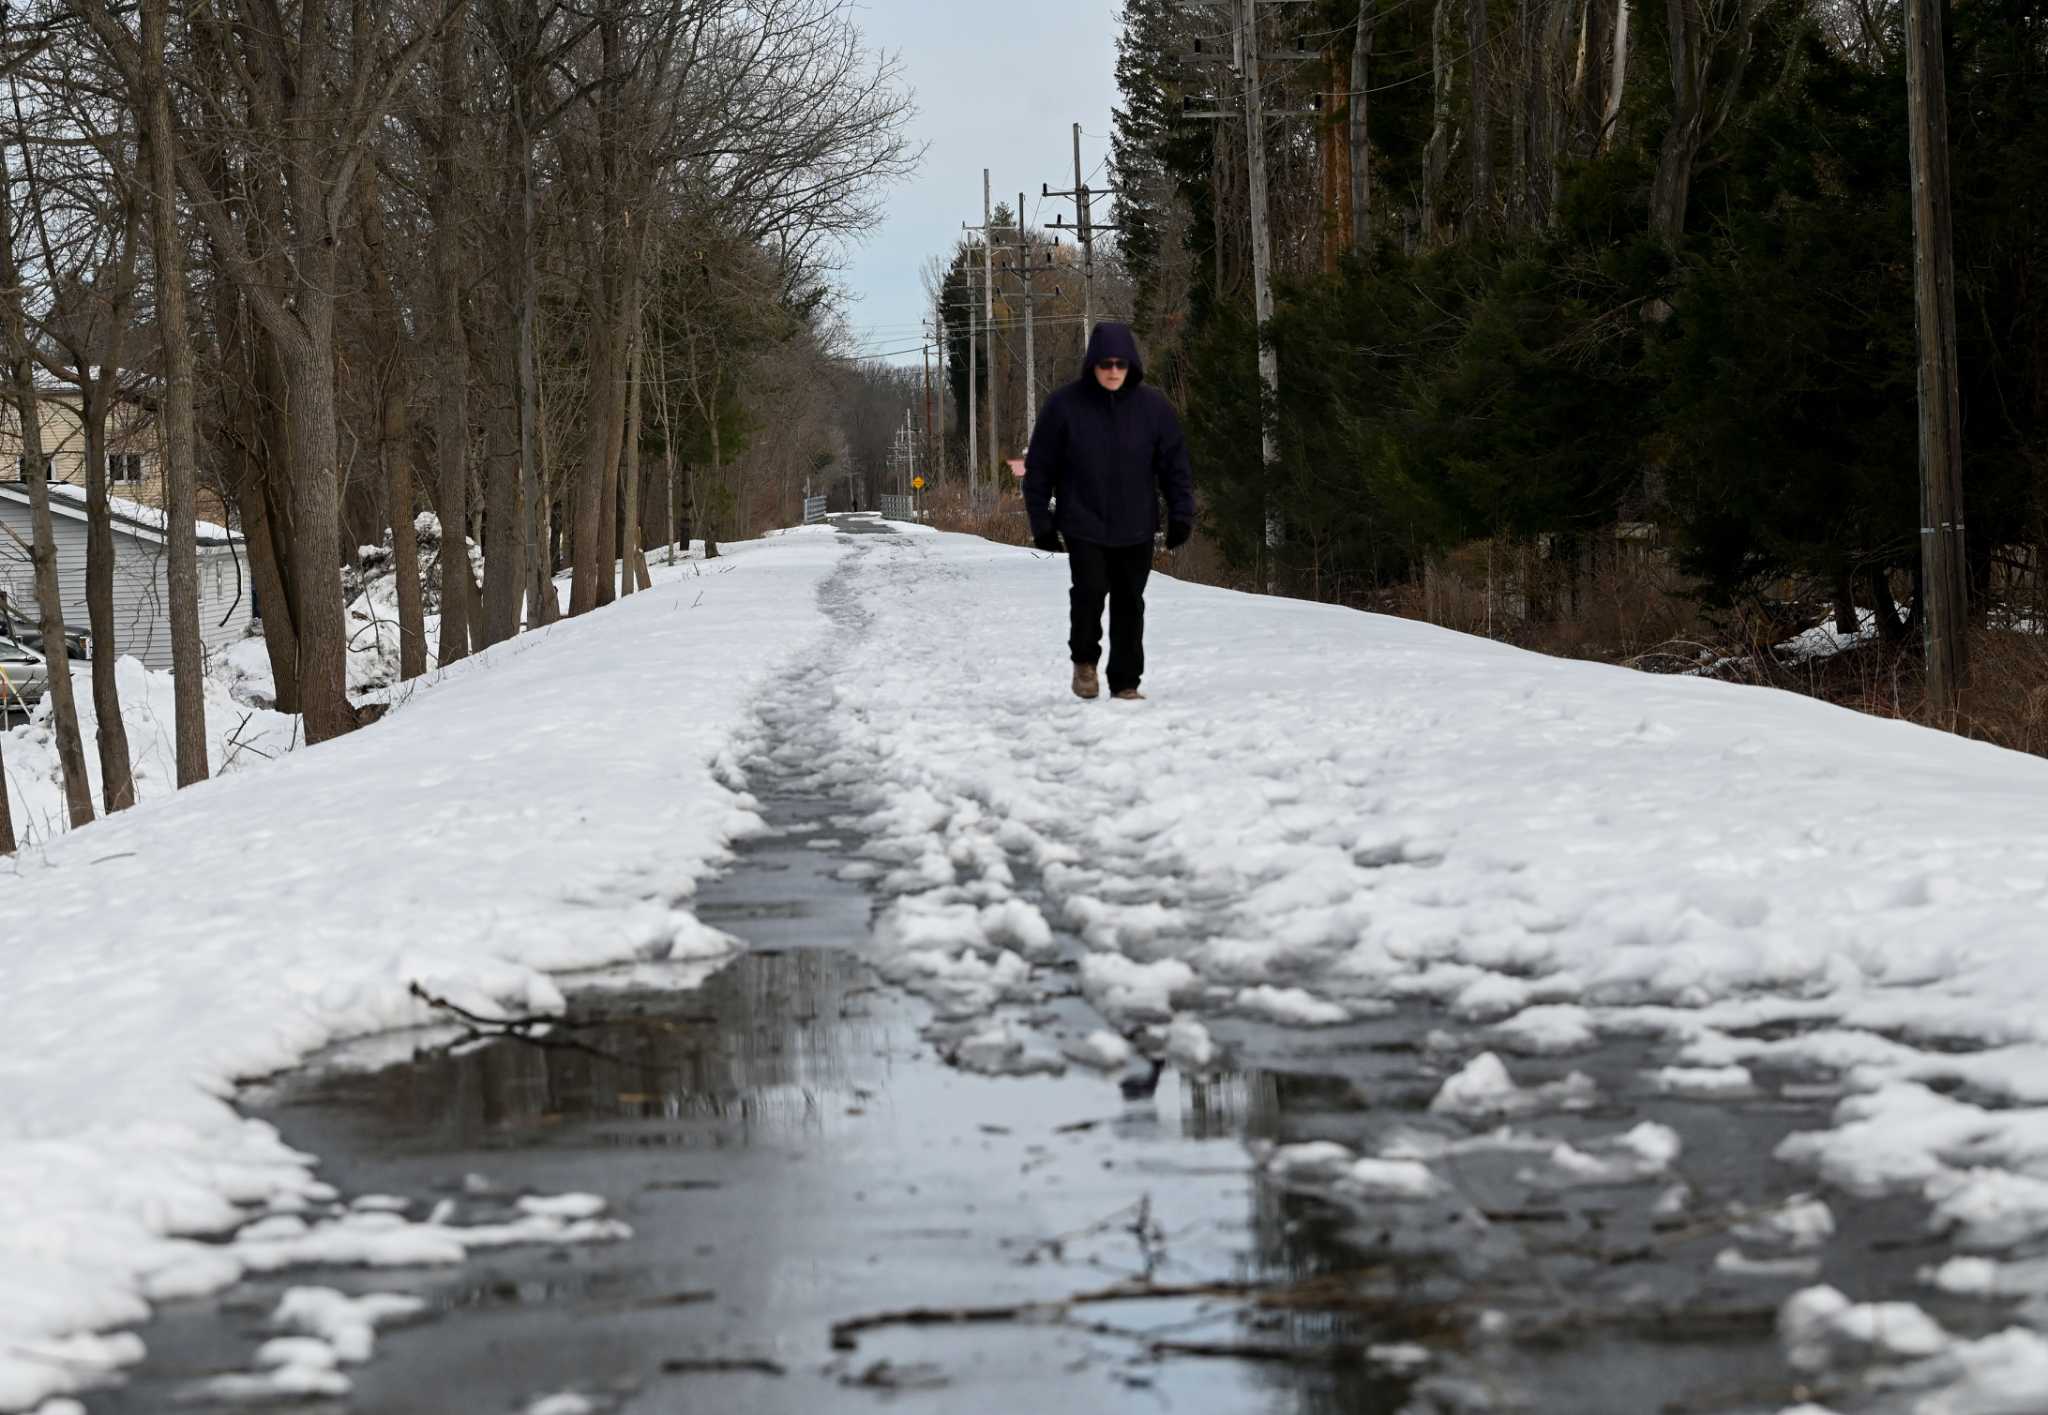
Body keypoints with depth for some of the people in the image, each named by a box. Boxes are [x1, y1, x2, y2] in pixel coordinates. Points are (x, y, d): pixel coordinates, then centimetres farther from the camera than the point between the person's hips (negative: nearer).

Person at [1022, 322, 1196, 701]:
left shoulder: (1152, 406, 0)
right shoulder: (1065, 405, -5)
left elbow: (1175, 464, 6)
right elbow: (1039, 467, 0)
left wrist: (1181, 514, 0)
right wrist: (1041, 520, -1)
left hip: (1136, 527, 2)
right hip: (1083, 524, -2)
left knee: (1129, 603, 5)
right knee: (1090, 590, -17)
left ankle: (1126, 683, 16)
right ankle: (1085, 660, 9)